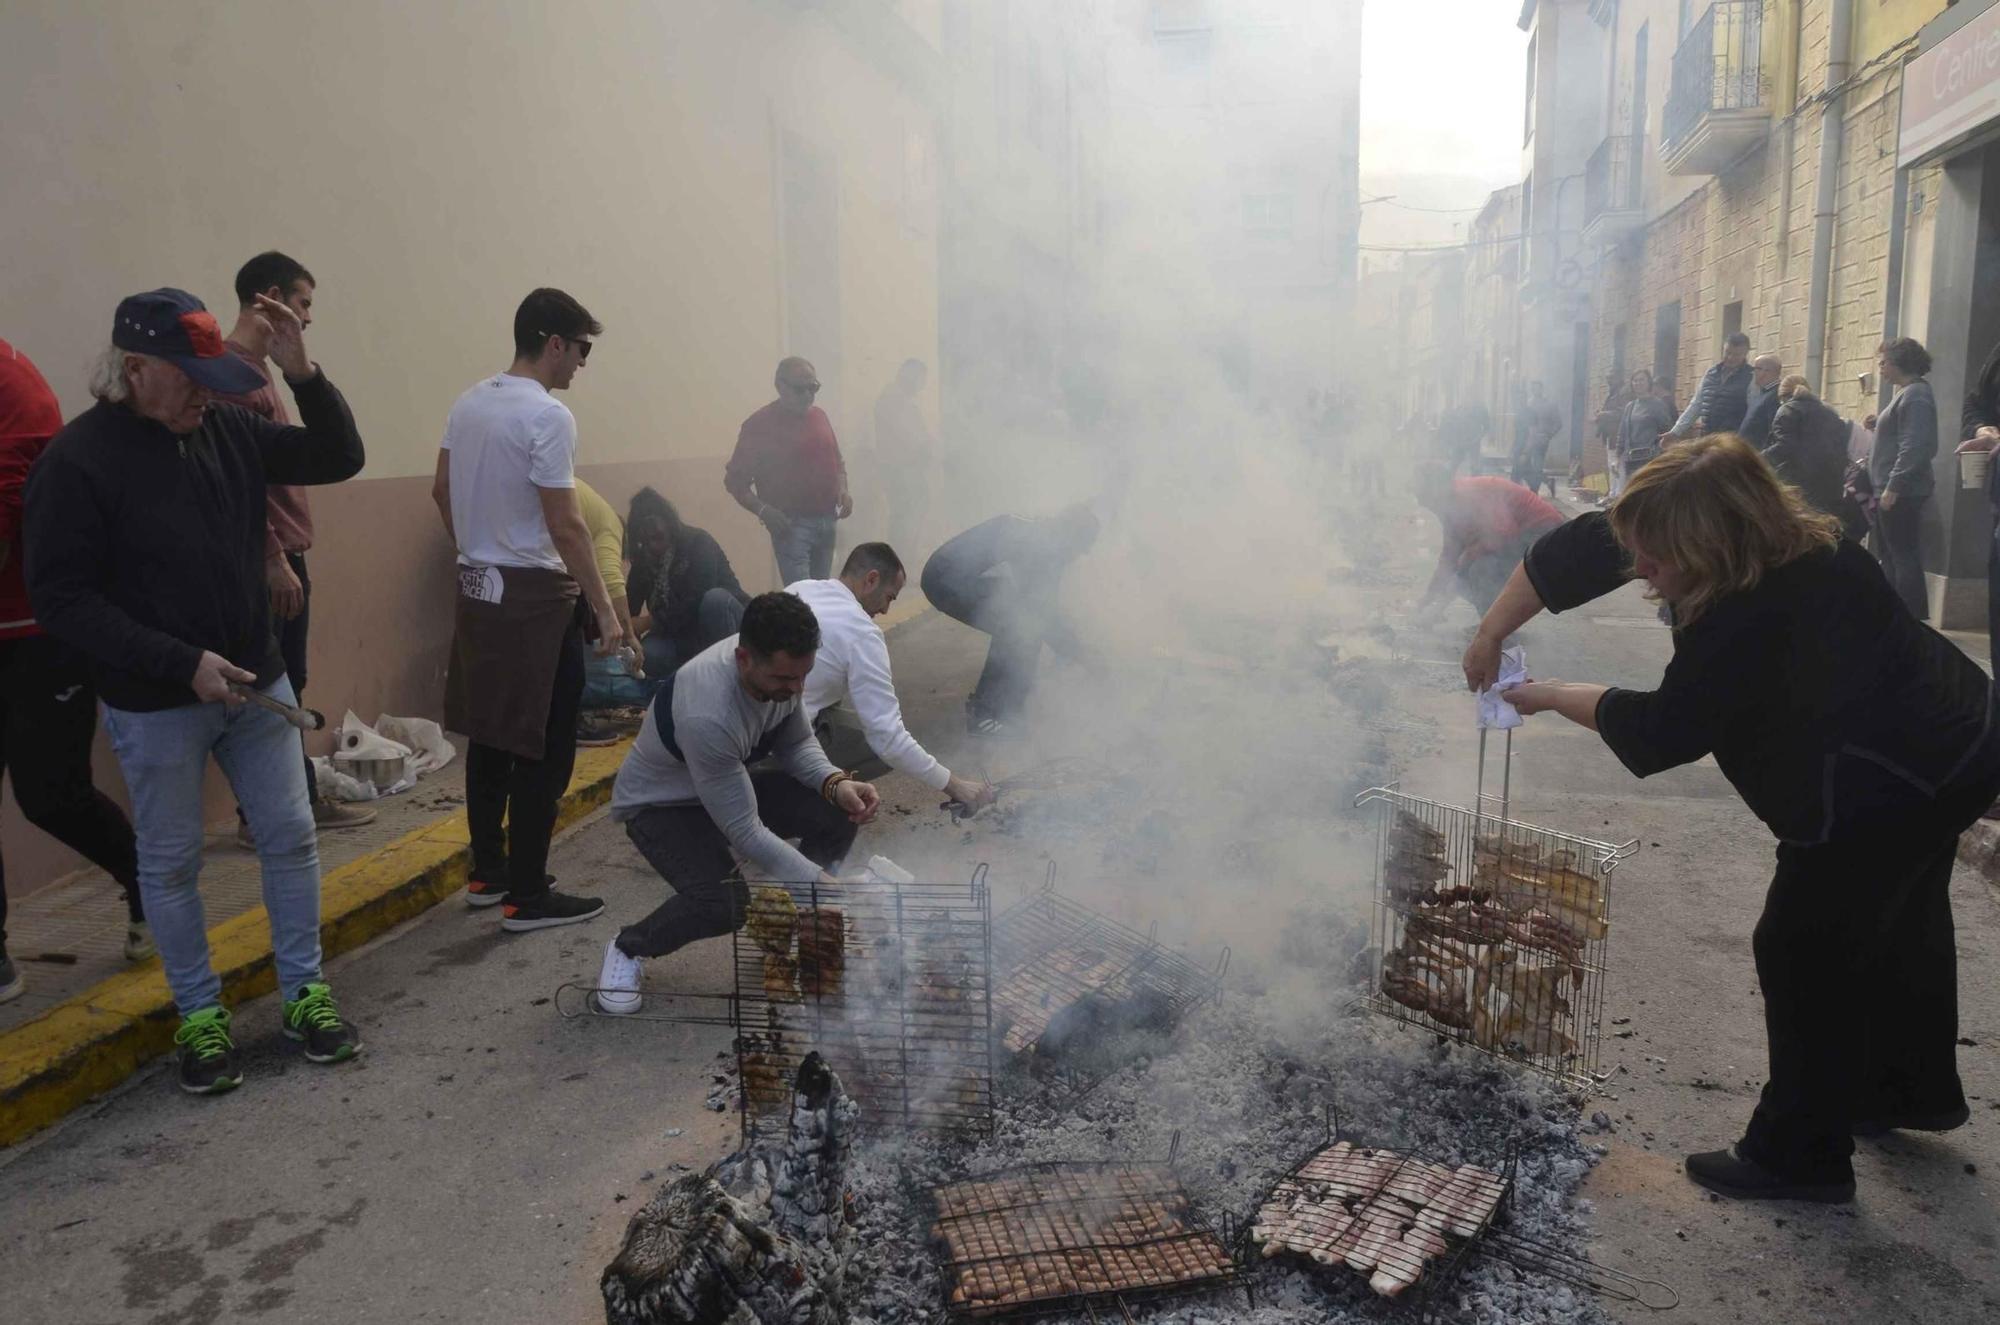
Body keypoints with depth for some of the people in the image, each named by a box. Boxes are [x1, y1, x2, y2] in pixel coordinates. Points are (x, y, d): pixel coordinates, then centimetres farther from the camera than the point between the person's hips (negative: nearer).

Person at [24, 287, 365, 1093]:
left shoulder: (228, 430, 0)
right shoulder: (78, 459, -14)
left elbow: (338, 458, 5)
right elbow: (61, 599, -16)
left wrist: (301, 374, -12)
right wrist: (183, 664, -22)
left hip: (256, 684, 5)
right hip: (154, 706, -4)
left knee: (290, 838, 9)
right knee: (171, 863, 10)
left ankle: (305, 993, 24)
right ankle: (199, 1016, 25)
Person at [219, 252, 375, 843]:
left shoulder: (257, 367, 16)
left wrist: (289, 553, 17)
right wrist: (273, 558, -20)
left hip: (284, 555, 10)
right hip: (265, 562, -10)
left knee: (287, 688, 14)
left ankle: (304, 800, 23)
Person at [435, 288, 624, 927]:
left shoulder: (469, 402, 9)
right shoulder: (548, 416, -17)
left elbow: (441, 491, 18)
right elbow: (565, 526, -20)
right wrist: (604, 609, -15)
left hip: (476, 589, 9)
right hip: (533, 598, -9)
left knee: (489, 738, 17)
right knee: (544, 752, -1)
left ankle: (487, 873, 28)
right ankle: (526, 896, 5)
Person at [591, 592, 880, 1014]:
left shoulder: (779, 665, -19)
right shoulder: (708, 716, -41)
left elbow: (796, 743, -3)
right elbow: (745, 832, -34)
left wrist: (835, 784, -23)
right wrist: (822, 881, -32)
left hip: (730, 785, 7)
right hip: (659, 804, -7)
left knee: (838, 814, -15)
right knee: (724, 903, -31)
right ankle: (627, 949, -1)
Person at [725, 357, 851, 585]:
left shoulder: (819, 416, 10)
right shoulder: (759, 424, -8)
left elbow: (837, 461, 23)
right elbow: (735, 480, -6)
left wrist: (843, 490, 2)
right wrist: (763, 511, -21)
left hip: (827, 521, 6)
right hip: (791, 523, -6)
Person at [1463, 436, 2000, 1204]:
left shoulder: (1752, 621, -35)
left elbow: (1658, 734, -23)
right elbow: (1581, 549, -4)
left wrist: (1549, 697, -11)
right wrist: (1491, 636, -5)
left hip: (1890, 789, -11)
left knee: (1802, 950, -1)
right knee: (1895, 923, 26)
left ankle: (1802, 1155, 13)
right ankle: (1913, 1091, 48)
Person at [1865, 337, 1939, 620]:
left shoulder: (1916, 395, -14)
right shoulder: (1906, 393, 17)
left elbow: (1914, 446, -22)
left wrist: (1893, 487, -23)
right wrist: (1879, 426, 10)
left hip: (1901, 491, -11)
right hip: (1891, 489, 11)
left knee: (1903, 555, -9)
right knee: (1888, 555, 14)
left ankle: (1914, 619, -6)